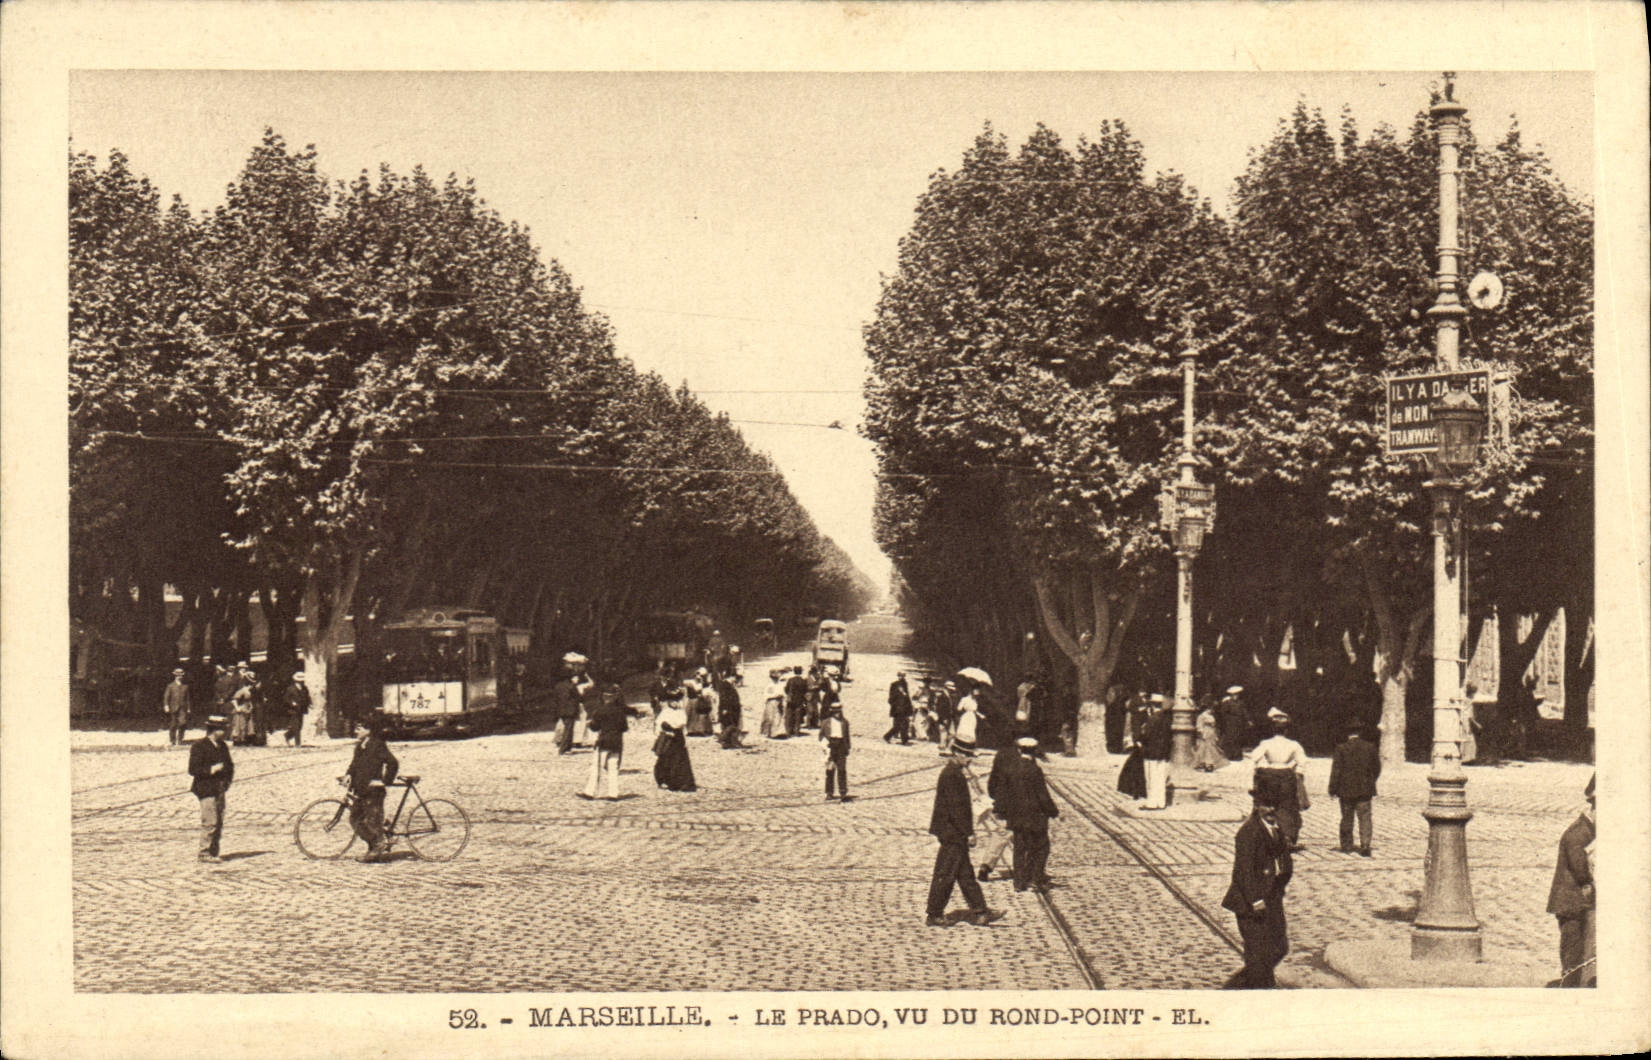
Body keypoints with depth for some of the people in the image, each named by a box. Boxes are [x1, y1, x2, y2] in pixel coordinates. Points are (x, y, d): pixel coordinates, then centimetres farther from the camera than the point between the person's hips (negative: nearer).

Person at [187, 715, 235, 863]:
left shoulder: (222, 746, 14)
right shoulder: (199, 746, -8)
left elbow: (229, 764, 27)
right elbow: (193, 769, -12)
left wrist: (229, 779, 11)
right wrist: (211, 770, -20)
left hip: (220, 789, 8)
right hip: (206, 788, -8)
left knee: (219, 822, 8)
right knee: (210, 822, -10)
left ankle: (213, 852, 15)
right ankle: (204, 853, -1)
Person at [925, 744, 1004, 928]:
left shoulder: (953, 772, 13)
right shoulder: (952, 775, -19)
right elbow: (956, 807, -22)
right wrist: (968, 833, -19)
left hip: (953, 832, 10)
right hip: (952, 832, -10)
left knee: (965, 873, 12)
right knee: (945, 874, -2)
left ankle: (978, 910, 17)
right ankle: (935, 915, 6)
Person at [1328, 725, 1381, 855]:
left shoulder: (1342, 749, -7)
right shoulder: (1370, 747, 0)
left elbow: (1336, 771, -8)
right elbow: (1377, 768, 9)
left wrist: (1333, 790, -4)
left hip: (1346, 790, -1)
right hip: (1365, 789, 1)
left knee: (1347, 818, 10)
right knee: (1365, 818, 1)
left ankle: (1347, 846, 16)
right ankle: (1365, 846, -11)